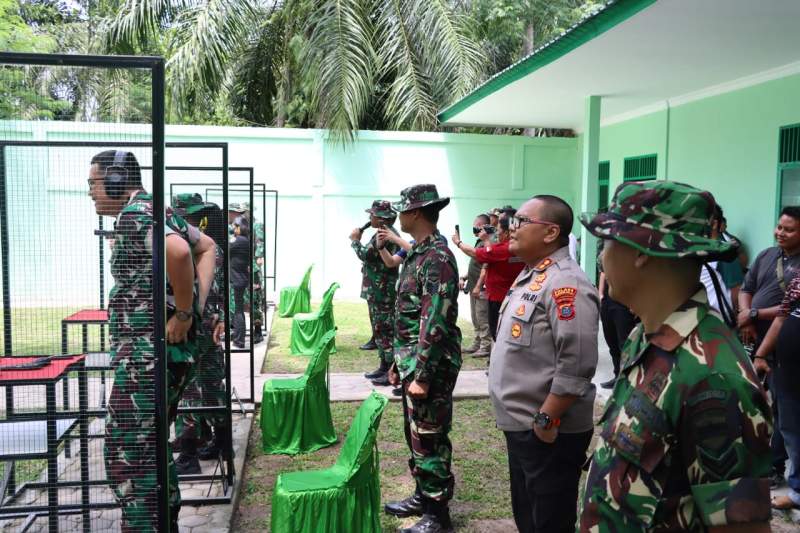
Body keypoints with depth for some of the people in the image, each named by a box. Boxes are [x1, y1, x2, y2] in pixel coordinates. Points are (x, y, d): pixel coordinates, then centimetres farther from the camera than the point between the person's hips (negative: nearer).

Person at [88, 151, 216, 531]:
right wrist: (197, 304, 13)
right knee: (150, 448, 20)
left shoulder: (134, 213, -14)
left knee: (127, 456, -3)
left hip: (147, 354, -10)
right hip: (165, 350, 10)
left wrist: (184, 313, -21)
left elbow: (178, 252, -34)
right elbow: (207, 247, 25)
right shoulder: (154, 209, 16)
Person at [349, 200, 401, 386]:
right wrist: (358, 241, 11)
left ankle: (392, 371, -2)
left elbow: (366, 255, -22)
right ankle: (384, 367, 23)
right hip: (380, 290, 11)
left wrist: (355, 240, -5)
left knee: (385, 330, -7)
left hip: (381, 292, -11)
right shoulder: (388, 233, 17)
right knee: (381, 329, 15)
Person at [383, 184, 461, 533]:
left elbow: (435, 323, -24)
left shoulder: (437, 257, -19)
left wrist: (422, 375, -23)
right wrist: (400, 362, 20)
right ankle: (422, 495, 35)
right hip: (412, 362, 10)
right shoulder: (419, 253, 12)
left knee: (429, 439, 2)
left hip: (430, 366, -10)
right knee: (414, 433, 19)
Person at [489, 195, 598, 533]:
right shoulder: (529, 275, 11)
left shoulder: (564, 284, -21)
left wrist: (546, 419, -21)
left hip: (547, 432, -9)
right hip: (520, 425, 10)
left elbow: (576, 365, -26)